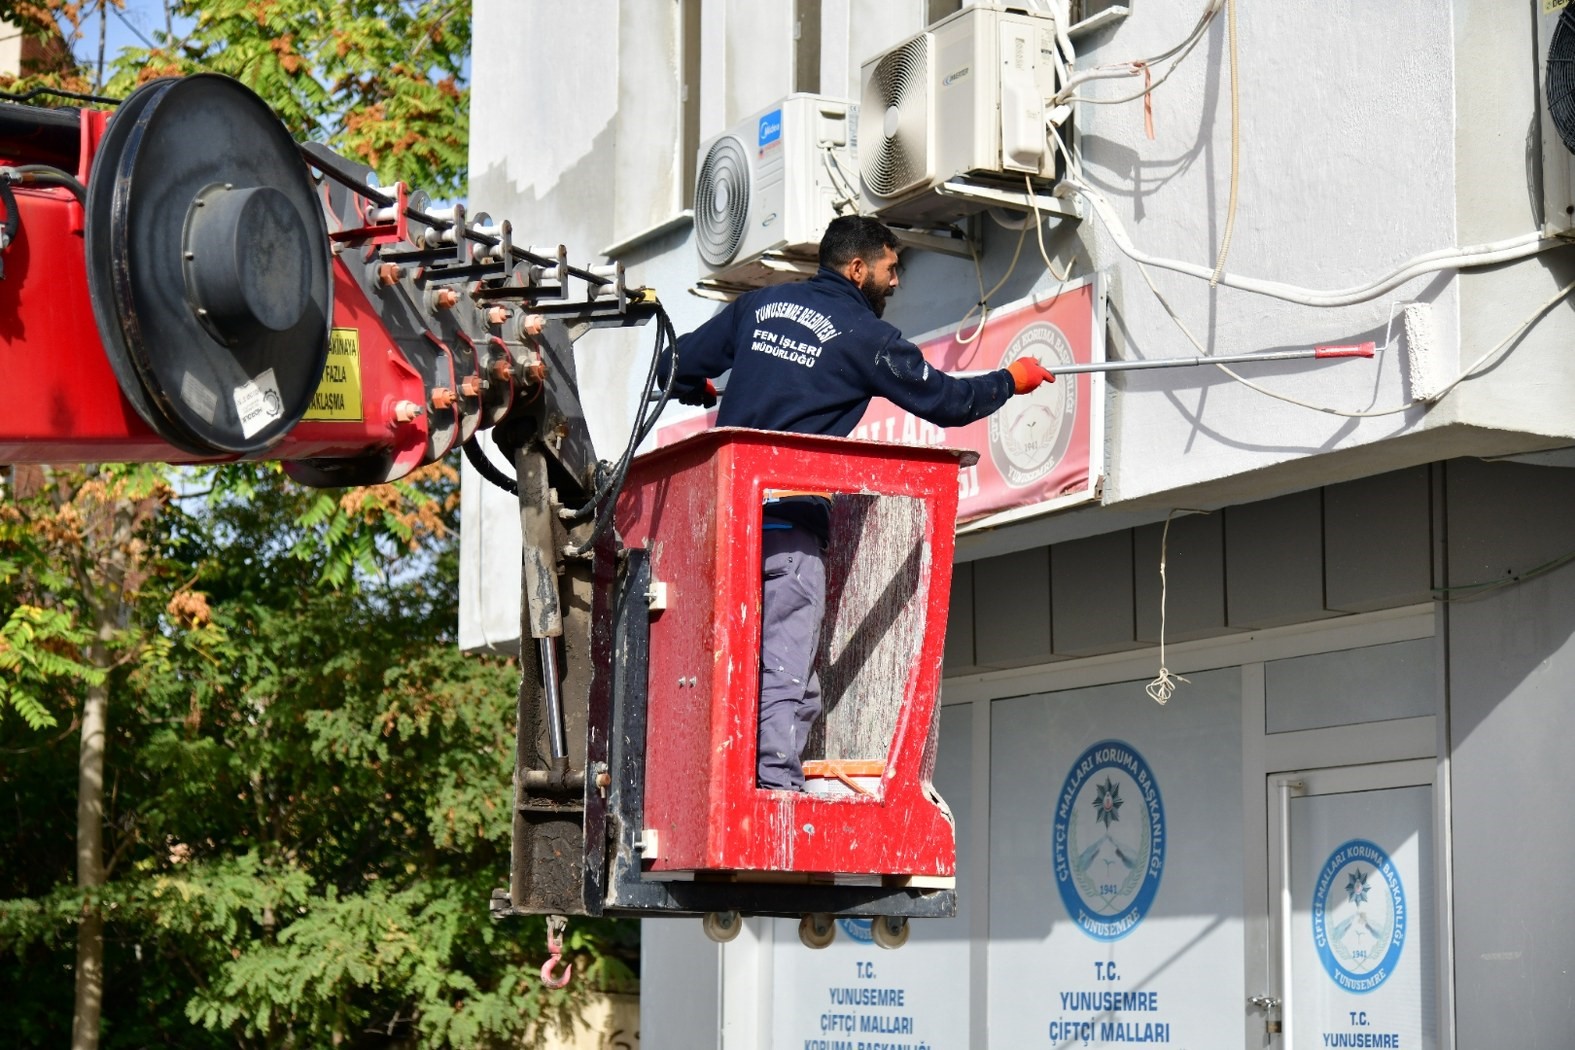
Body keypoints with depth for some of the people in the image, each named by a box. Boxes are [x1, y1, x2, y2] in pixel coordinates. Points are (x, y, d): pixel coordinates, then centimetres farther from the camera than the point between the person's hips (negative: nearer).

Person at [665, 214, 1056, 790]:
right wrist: (1010, 381, 23)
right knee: (787, 670, -7)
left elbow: (681, 369, 18)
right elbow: (945, 400, 6)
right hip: (789, 522, -6)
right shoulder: (864, 335, 0)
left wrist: (704, 390, 41)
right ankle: (778, 785, -14)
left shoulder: (758, 305, 14)